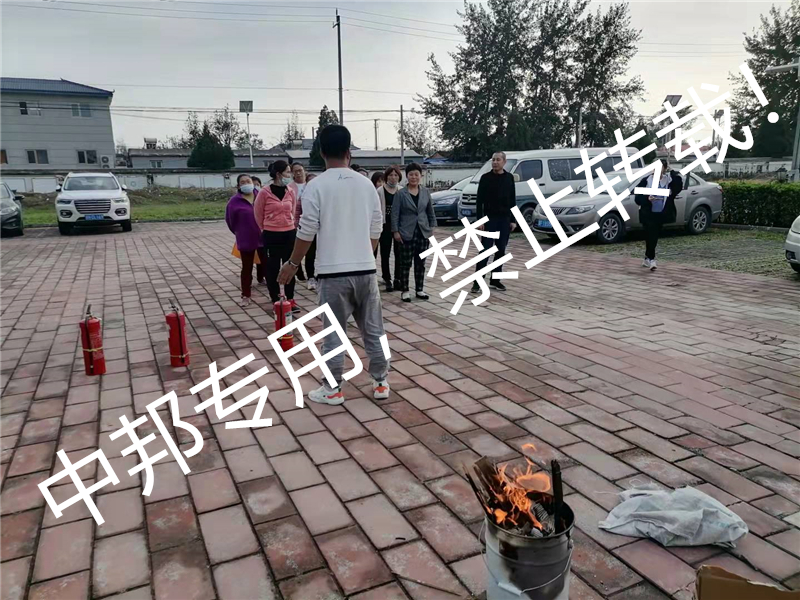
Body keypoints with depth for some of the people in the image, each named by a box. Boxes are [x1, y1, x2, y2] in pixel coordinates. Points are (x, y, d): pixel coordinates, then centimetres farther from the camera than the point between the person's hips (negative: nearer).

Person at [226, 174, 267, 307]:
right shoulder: (234, 201, -7)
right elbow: (230, 221, 3)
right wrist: (240, 233, 12)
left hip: (263, 237, 2)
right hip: (246, 240, -1)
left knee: (267, 265, 11)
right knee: (247, 268, 6)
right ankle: (245, 296, 14)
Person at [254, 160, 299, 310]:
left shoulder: (291, 191, 1)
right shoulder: (264, 193, -10)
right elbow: (258, 214, 2)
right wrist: (265, 230, 11)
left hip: (289, 233, 4)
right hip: (271, 235, -3)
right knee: (272, 268, 4)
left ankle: (290, 299, 18)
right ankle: (276, 300, 15)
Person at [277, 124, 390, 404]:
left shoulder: (317, 185, -6)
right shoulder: (366, 184, 6)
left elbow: (307, 232, -8)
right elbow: (376, 230, 11)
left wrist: (292, 264, 6)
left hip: (333, 272, -3)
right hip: (366, 269, 4)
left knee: (334, 332, 6)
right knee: (373, 329, 12)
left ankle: (333, 389, 15)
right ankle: (380, 383, 21)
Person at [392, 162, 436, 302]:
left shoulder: (425, 192, 5)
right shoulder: (401, 193, -5)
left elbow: (430, 211, 13)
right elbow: (395, 214, -6)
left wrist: (432, 226, 8)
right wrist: (395, 231, -12)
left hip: (423, 232, 4)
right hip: (406, 233, -3)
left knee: (420, 263, 9)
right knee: (405, 263, 1)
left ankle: (419, 290, 19)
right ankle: (405, 291, 9)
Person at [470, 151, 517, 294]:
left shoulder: (509, 178, 7)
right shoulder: (486, 178, -2)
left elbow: (512, 200, 9)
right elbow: (479, 200, -4)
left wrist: (513, 220, 4)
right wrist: (480, 220, -11)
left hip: (504, 219, 3)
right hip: (489, 219, -3)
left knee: (501, 251, 6)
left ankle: (495, 280, 16)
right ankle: (477, 281, -4)